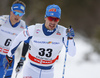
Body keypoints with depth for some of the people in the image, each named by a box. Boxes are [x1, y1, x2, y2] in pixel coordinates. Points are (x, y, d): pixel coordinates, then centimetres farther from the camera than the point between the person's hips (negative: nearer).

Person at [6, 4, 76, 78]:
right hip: (31, 68, -2)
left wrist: (70, 38, -34)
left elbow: (72, 53, -17)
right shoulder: (34, 29, -17)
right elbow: (19, 38, 1)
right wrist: (9, 54, 11)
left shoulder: (63, 32, -16)